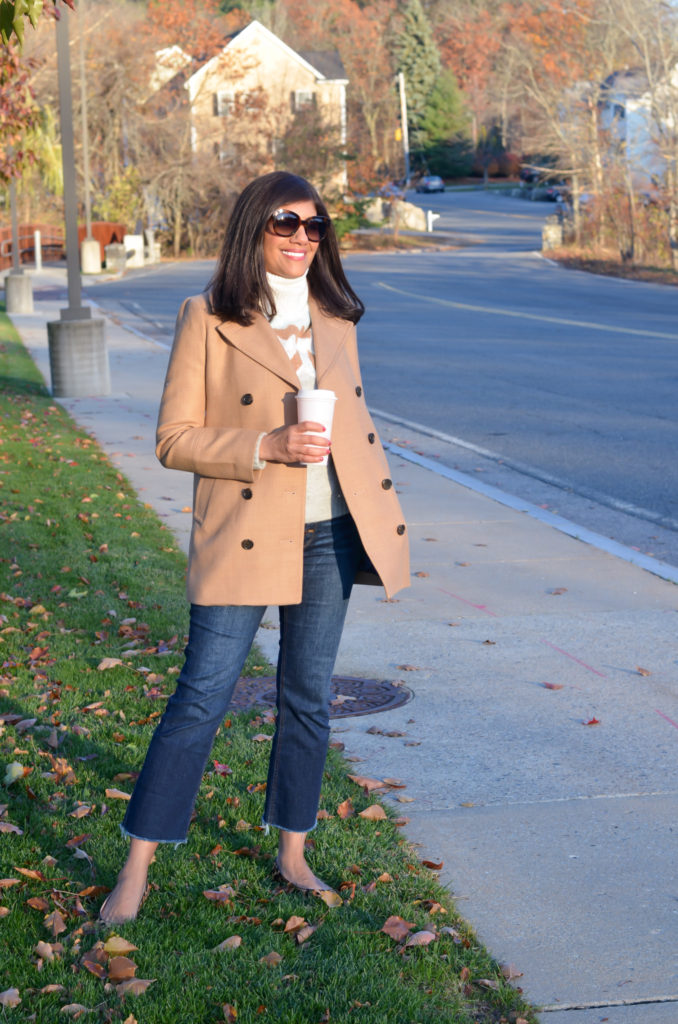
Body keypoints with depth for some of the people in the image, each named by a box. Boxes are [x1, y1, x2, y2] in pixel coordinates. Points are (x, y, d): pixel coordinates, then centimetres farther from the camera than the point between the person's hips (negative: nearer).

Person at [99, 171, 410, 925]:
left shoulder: (334, 317, 10)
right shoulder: (208, 318, -5)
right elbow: (174, 439, -7)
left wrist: (382, 519, 16)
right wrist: (266, 447, -20)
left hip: (330, 535, 5)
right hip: (244, 537, -5)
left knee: (308, 695, 11)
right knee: (201, 696, -5)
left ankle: (292, 854, 25)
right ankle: (135, 870, 4)